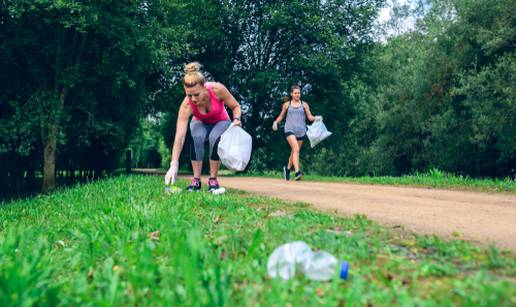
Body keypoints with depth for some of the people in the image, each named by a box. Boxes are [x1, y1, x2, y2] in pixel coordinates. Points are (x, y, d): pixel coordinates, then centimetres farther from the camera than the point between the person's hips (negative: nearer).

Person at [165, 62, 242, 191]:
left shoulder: (217, 89, -34)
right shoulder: (186, 105, -34)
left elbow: (236, 106, -14)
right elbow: (179, 136, -38)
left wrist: (236, 119, -35)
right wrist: (174, 165, -45)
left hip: (221, 122, 0)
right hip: (200, 123, 0)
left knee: (215, 138, -34)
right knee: (196, 137, -34)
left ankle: (213, 179, -17)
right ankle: (196, 179, -21)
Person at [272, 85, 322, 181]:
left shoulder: (304, 105, 10)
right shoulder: (287, 104, 9)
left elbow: (310, 117, 7)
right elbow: (281, 116, 19)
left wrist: (316, 118, -12)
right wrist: (276, 122, 3)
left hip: (301, 131, 3)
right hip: (290, 130, -3)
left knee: (294, 152, 11)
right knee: (296, 149, -22)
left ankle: (287, 169, 35)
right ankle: (297, 172, -29)